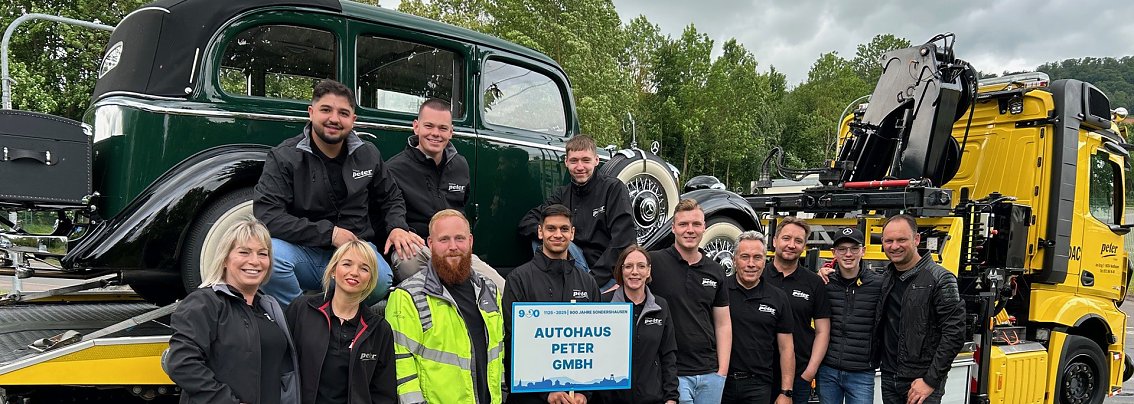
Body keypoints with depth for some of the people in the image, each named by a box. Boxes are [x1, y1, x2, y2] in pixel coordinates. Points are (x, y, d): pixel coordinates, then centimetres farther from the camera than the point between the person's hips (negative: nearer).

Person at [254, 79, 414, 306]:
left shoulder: (368, 155, 9)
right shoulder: (284, 157, -4)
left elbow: (391, 198, 23)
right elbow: (266, 214, -15)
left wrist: (398, 227, -1)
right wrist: (329, 233, -19)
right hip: (304, 253, -1)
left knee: (381, 279, -33)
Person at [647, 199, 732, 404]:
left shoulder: (716, 271, 8)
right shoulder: (654, 262, -6)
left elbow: (723, 324, 10)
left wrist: (722, 371, 4)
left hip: (710, 374, 5)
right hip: (671, 373, -4)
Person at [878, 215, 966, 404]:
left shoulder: (940, 279, -11)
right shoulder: (885, 278, 7)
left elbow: (954, 335, -14)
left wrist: (930, 381, -15)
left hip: (922, 380, -5)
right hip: (889, 378, 5)